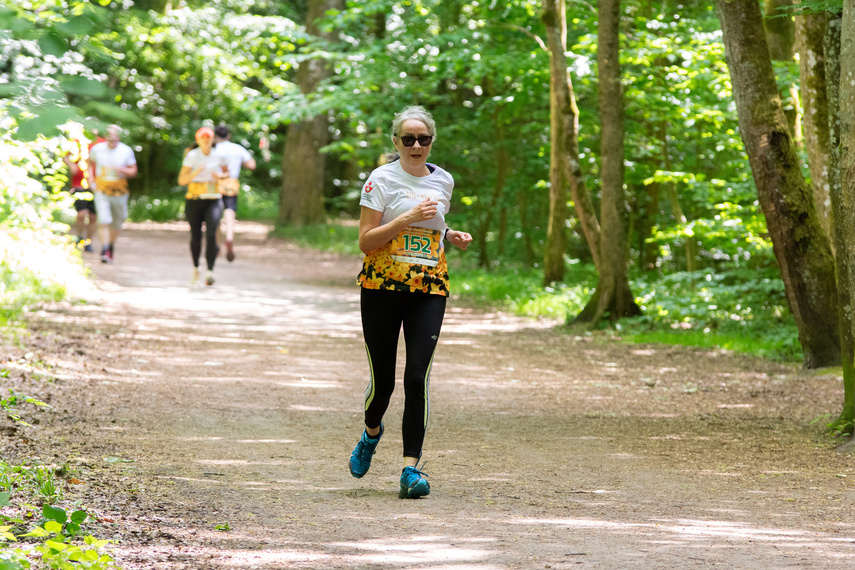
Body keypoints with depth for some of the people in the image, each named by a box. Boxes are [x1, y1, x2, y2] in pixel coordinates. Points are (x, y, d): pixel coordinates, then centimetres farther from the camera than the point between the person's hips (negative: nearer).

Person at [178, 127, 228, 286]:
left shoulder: (219, 156, 3)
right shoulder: (192, 156, -5)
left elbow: (227, 173, 19)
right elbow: (182, 180, -9)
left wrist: (220, 176, -4)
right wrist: (196, 172, -25)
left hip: (213, 201, 0)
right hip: (194, 201, 0)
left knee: (211, 234, -20)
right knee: (196, 237, 8)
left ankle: (210, 271, -22)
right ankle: (196, 268, 33)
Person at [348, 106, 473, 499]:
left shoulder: (443, 181, 11)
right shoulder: (382, 180, -4)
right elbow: (365, 242, -9)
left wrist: (451, 236, 7)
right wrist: (408, 218, -18)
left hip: (429, 289, 2)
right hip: (382, 287, -2)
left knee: (418, 376, -11)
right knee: (382, 379, 4)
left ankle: (411, 467, -9)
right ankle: (372, 431, 39)